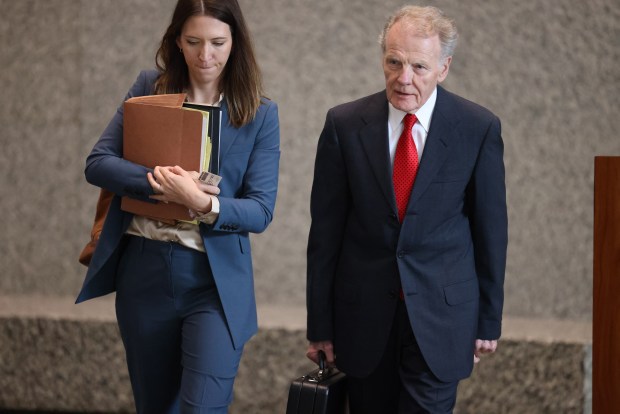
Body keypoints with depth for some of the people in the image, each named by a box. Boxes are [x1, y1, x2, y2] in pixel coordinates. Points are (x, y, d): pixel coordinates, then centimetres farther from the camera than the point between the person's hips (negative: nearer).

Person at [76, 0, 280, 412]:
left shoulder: (260, 114, -4)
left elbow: (261, 211, -7)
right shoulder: (148, 88, 1)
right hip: (143, 272, 3)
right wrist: (156, 180, -22)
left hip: (215, 282, -3)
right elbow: (98, 163, -4)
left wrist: (205, 204, -26)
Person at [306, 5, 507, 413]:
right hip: (363, 314, 2)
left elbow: (491, 227, 1)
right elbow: (325, 230, -1)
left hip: (440, 313, -1)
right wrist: (320, 325, 1)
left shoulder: (479, 129, -6)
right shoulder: (345, 124, -4)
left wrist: (489, 320, 5)